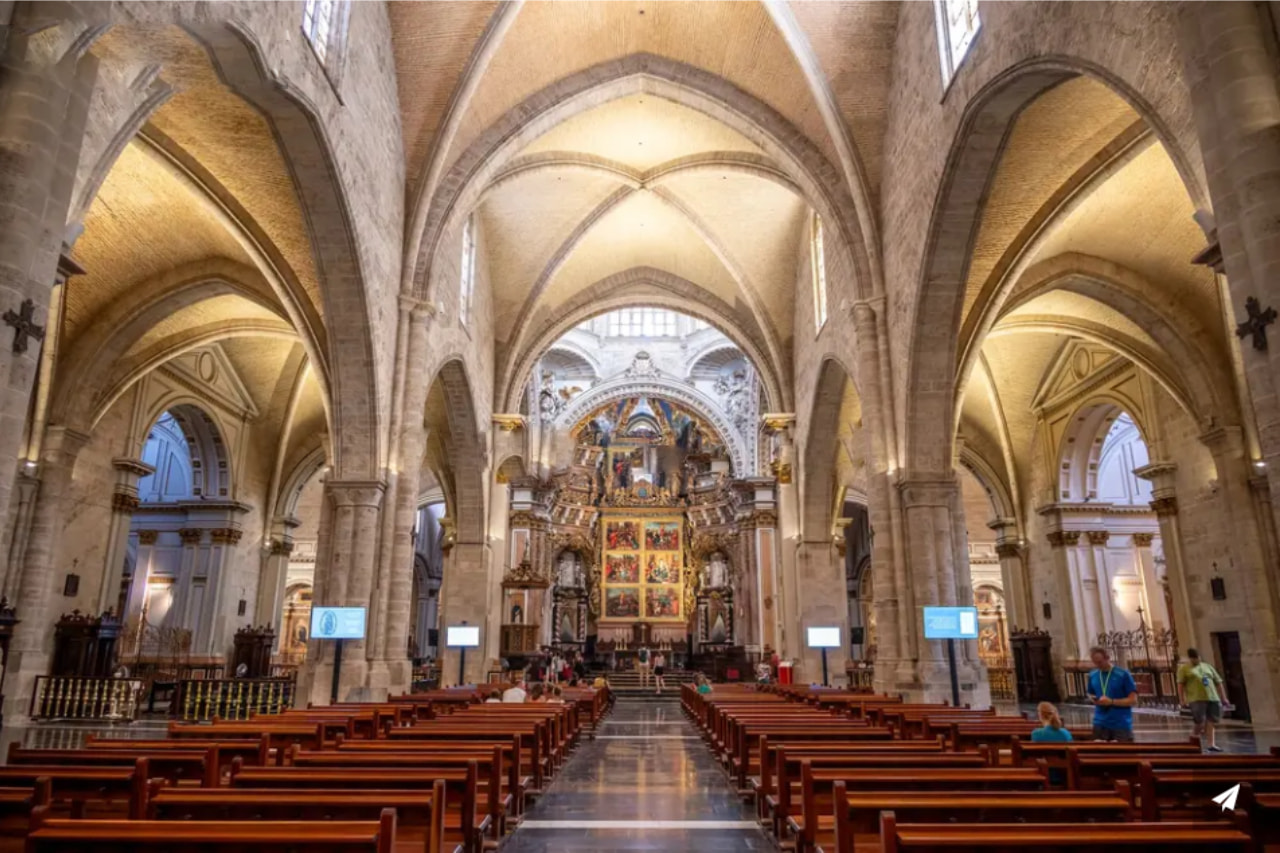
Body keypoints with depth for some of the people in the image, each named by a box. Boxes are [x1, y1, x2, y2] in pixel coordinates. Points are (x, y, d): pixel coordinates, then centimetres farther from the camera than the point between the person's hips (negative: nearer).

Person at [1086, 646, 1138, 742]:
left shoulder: (1123, 674, -8)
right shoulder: (1093, 675, 7)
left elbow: (1133, 700, -9)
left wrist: (1111, 702, -19)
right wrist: (1093, 699, -3)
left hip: (1121, 724, -4)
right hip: (1100, 724, 4)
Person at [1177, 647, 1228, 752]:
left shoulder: (1207, 666, 20)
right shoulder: (1184, 669, 6)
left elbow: (1218, 682, 20)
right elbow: (1180, 684, -3)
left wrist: (1223, 698, 12)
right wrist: (1182, 700, -13)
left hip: (1213, 698, 4)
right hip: (1197, 699, -4)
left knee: (1211, 722, 3)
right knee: (1200, 723, -8)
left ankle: (1211, 744, 7)